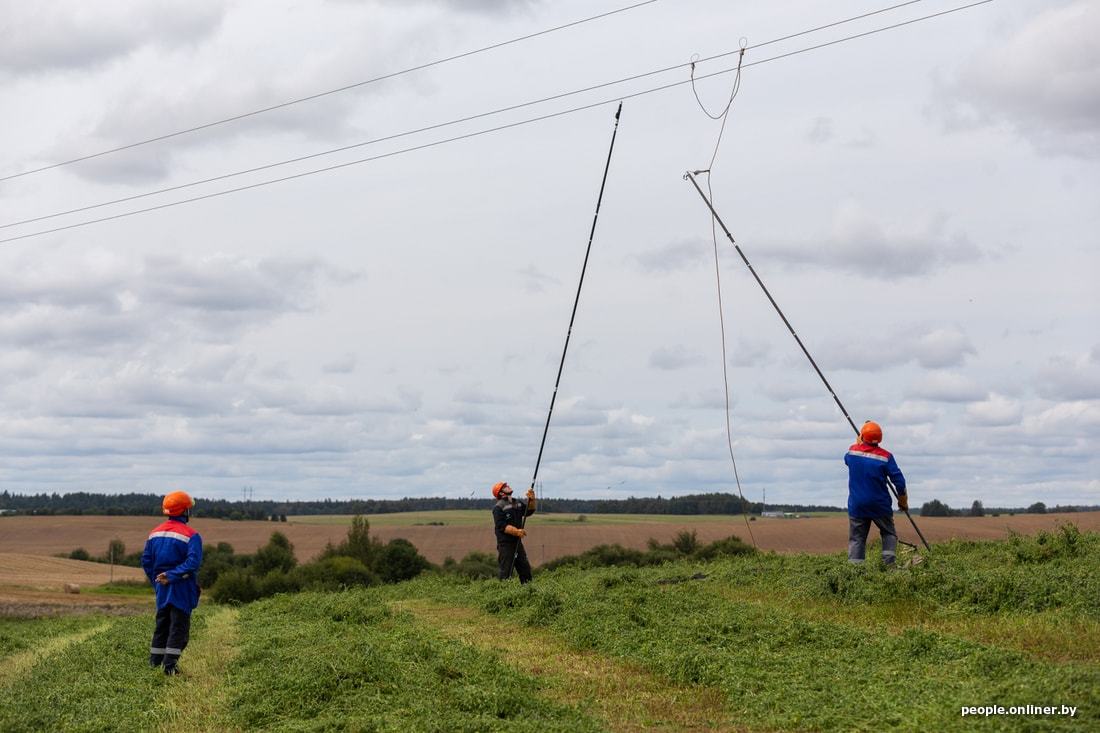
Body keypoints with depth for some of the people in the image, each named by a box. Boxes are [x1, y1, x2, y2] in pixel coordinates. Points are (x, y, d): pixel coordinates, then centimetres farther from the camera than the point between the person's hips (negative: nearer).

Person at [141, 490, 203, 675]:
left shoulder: (155, 533, 7)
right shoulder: (191, 536, -12)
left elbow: (146, 561, 8)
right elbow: (193, 562, -24)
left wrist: (156, 580, 14)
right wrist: (172, 575, -19)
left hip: (162, 588, 6)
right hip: (182, 589, -6)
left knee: (161, 626, 15)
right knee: (178, 627, -2)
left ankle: (154, 663, 18)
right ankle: (169, 666, -6)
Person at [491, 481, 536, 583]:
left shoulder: (517, 503, 13)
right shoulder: (498, 507, -12)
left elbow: (529, 511, 19)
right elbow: (501, 526, -19)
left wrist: (531, 500, 1)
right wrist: (516, 531, -30)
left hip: (517, 542, 8)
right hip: (505, 543, -8)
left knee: (525, 568, 12)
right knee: (506, 571, -7)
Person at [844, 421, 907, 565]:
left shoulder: (852, 451, -2)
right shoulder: (885, 456, -10)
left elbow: (847, 460, 23)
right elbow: (899, 480, -8)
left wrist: (858, 443, 33)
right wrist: (903, 499, 6)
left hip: (856, 505, 2)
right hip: (880, 505, -2)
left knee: (856, 539, 4)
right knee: (889, 534, 13)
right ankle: (889, 563, -3)